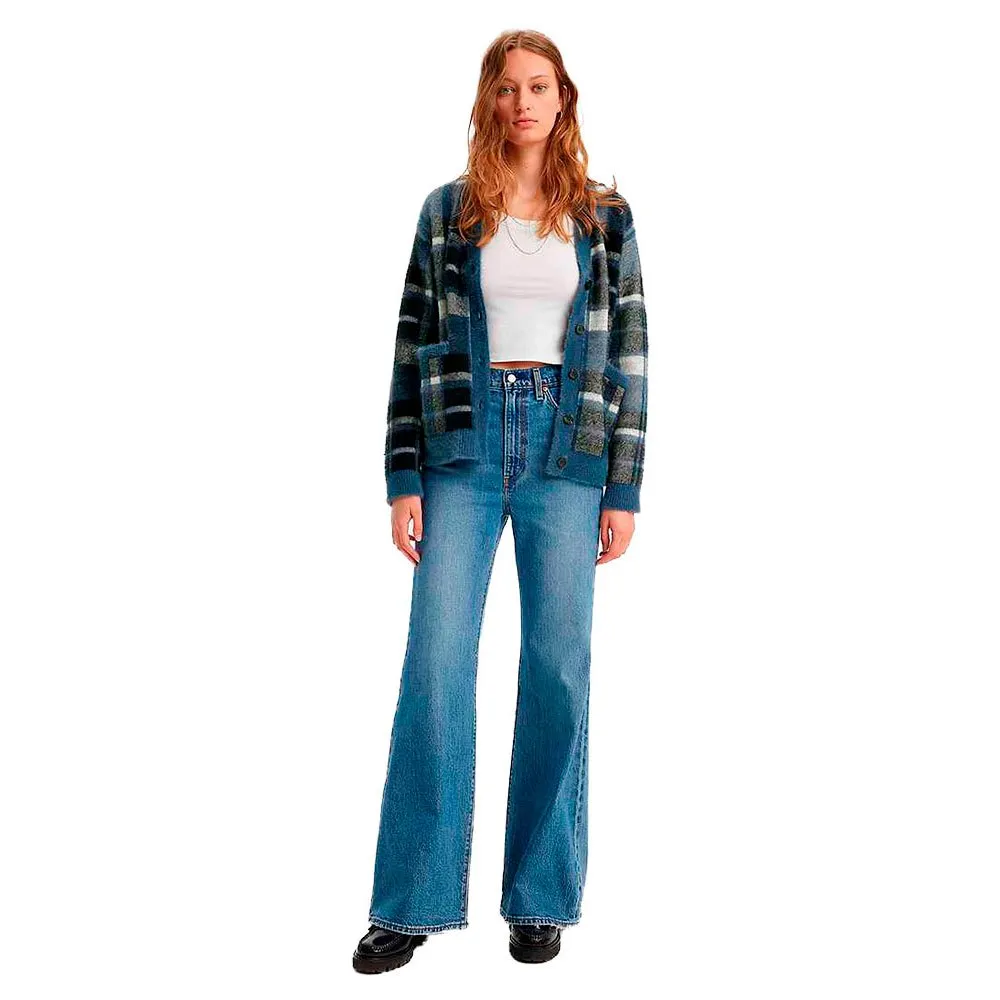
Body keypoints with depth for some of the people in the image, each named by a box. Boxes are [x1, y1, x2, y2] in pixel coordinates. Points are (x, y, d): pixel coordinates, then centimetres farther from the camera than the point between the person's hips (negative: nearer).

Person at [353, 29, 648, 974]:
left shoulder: (604, 214, 8)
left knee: (558, 670, 2)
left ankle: (541, 896, 17)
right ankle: (413, 901, 8)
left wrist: (624, 488, 0)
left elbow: (628, 352, 6)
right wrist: (404, 480, -2)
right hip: (463, 446, 0)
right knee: (434, 664, -4)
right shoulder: (447, 210, 8)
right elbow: (414, 347, 5)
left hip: (567, 449, 0)